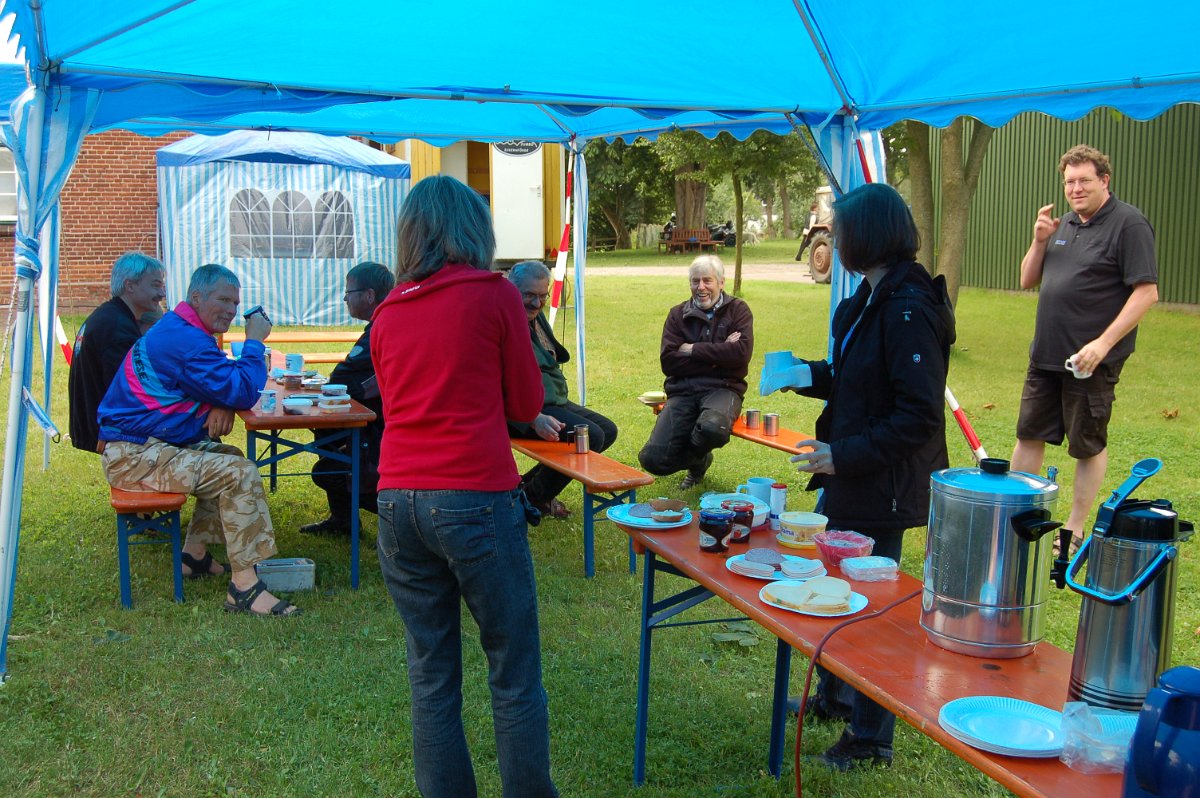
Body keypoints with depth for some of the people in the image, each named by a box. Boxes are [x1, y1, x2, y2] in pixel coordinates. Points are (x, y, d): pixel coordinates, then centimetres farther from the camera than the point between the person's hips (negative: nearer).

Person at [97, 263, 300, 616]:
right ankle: (244, 586, -20)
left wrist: (223, 405, -5)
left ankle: (195, 552, 19)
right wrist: (254, 342, -9)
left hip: (143, 445, 11)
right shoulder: (184, 339, -19)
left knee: (229, 458, 18)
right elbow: (243, 392, -22)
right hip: (134, 456, -11)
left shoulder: (180, 330, 16)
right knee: (239, 474, -20)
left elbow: (224, 385, 18)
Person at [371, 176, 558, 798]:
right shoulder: (493, 294, -1)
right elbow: (527, 403, 5)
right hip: (476, 498, -5)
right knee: (514, 675, 6)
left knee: (431, 676, 13)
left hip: (398, 500, 5)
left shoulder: (387, 313, 11)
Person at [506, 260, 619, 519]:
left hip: (554, 402, 11)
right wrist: (535, 419, -38)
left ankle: (529, 483, 15)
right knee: (590, 436, -24)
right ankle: (532, 499, -4)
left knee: (608, 430, 14)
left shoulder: (536, 316, 15)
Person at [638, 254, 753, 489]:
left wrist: (693, 350, -6)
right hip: (683, 391, 2)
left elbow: (741, 353, -10)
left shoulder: (738, 310, 9)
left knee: (712, 427, -39)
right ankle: (698, 460, 18)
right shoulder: (678, 314, 13)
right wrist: (717, 356, -9)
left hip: (722, 388, -2)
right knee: (652, 459, -18)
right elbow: (668, 361, -1)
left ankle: (691, 453, 0)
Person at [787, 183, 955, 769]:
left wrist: (844, 455, -23)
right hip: (849, 481, 10)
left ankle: (870, 738, 24)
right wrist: (808, 374, 6)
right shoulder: (872, 298, 7)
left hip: (882, 489, -9)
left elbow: (919, 418, -25)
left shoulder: (907, 310, -23)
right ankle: (834, 696, 44)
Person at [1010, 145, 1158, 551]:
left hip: (1092, 360, -7)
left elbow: (1146, 292, -17)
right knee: (1029, 435, 12)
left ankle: (1074, 531, 16)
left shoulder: (1128, 224, -11)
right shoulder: (1065, 225, 12)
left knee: (1088, 446, 6)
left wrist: (1103, 343, -23)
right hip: (1045, 355, 7)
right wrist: (1040, 241, -1)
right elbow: (1027, 281, 16)